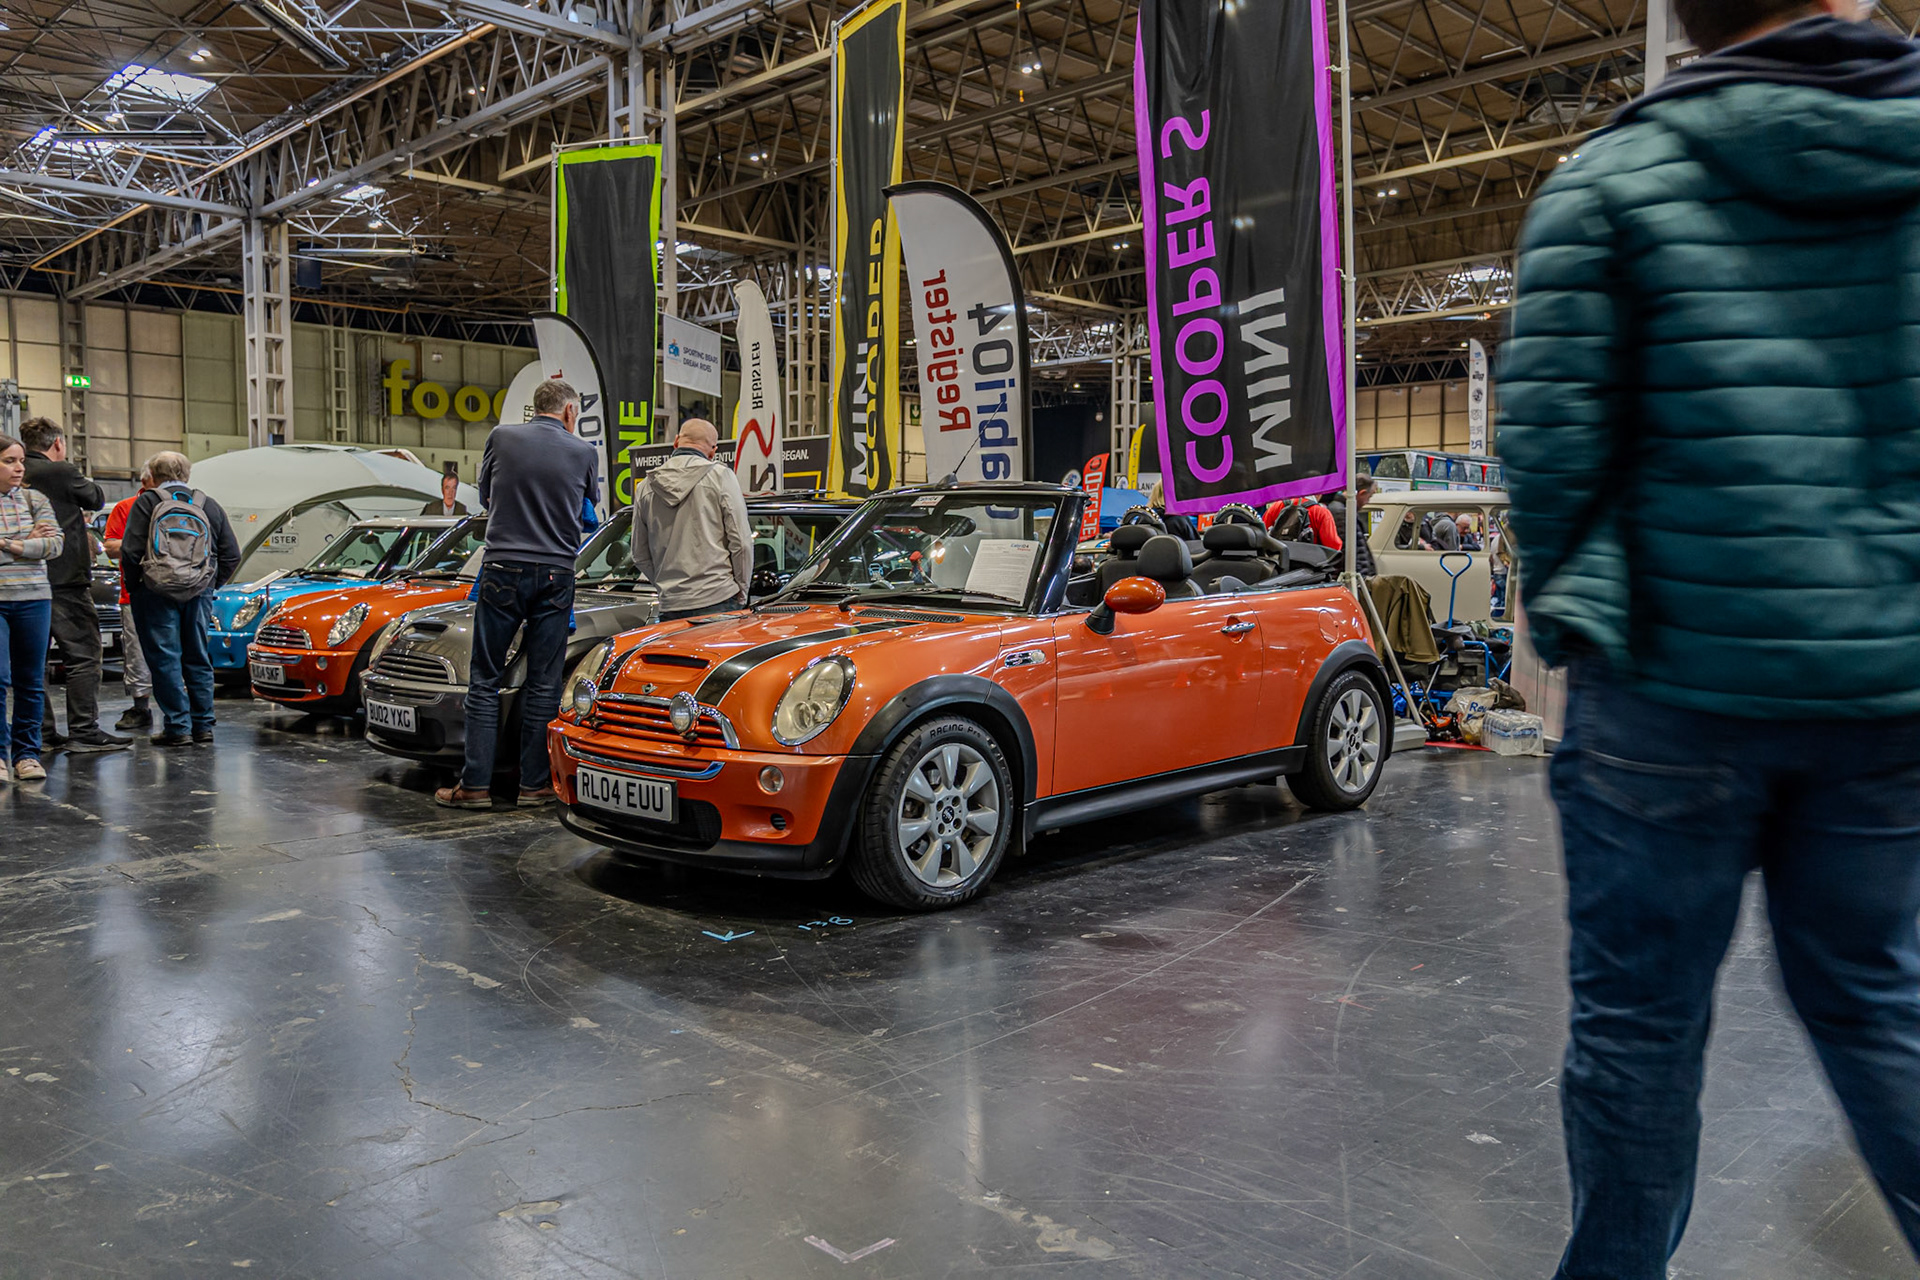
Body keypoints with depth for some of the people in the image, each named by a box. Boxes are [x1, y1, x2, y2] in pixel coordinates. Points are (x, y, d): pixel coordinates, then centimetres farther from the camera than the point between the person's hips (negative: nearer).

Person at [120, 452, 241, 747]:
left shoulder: (146, 503, -3)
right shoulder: (209, 505, 10)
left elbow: (131, 552, -9)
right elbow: (231, 555, 8)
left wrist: (134, 588, 3)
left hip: (157, 593, -4)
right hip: (200, 595, 4)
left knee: (165, 660, 0)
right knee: (198, 659, 12)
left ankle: (177, 727, -2)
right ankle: (203, 725, 14)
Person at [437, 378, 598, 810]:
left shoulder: (501, 437, 1)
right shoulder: (584, 453, 1)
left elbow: (485, 497, 15)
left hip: (503, 569, 0)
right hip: (556, 575, 1)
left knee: (485, 680, 5)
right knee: (543, 684, 6)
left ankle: (475, 785, 4)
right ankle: (535, 783, 11)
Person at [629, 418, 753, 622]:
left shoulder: (646, 486, 11)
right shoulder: (720, 475, -1)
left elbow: (640, 556, 15)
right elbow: (741, 542, -3)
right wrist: (741, 590, 7)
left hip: (670, 606, 4)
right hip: (719, 600, -4)